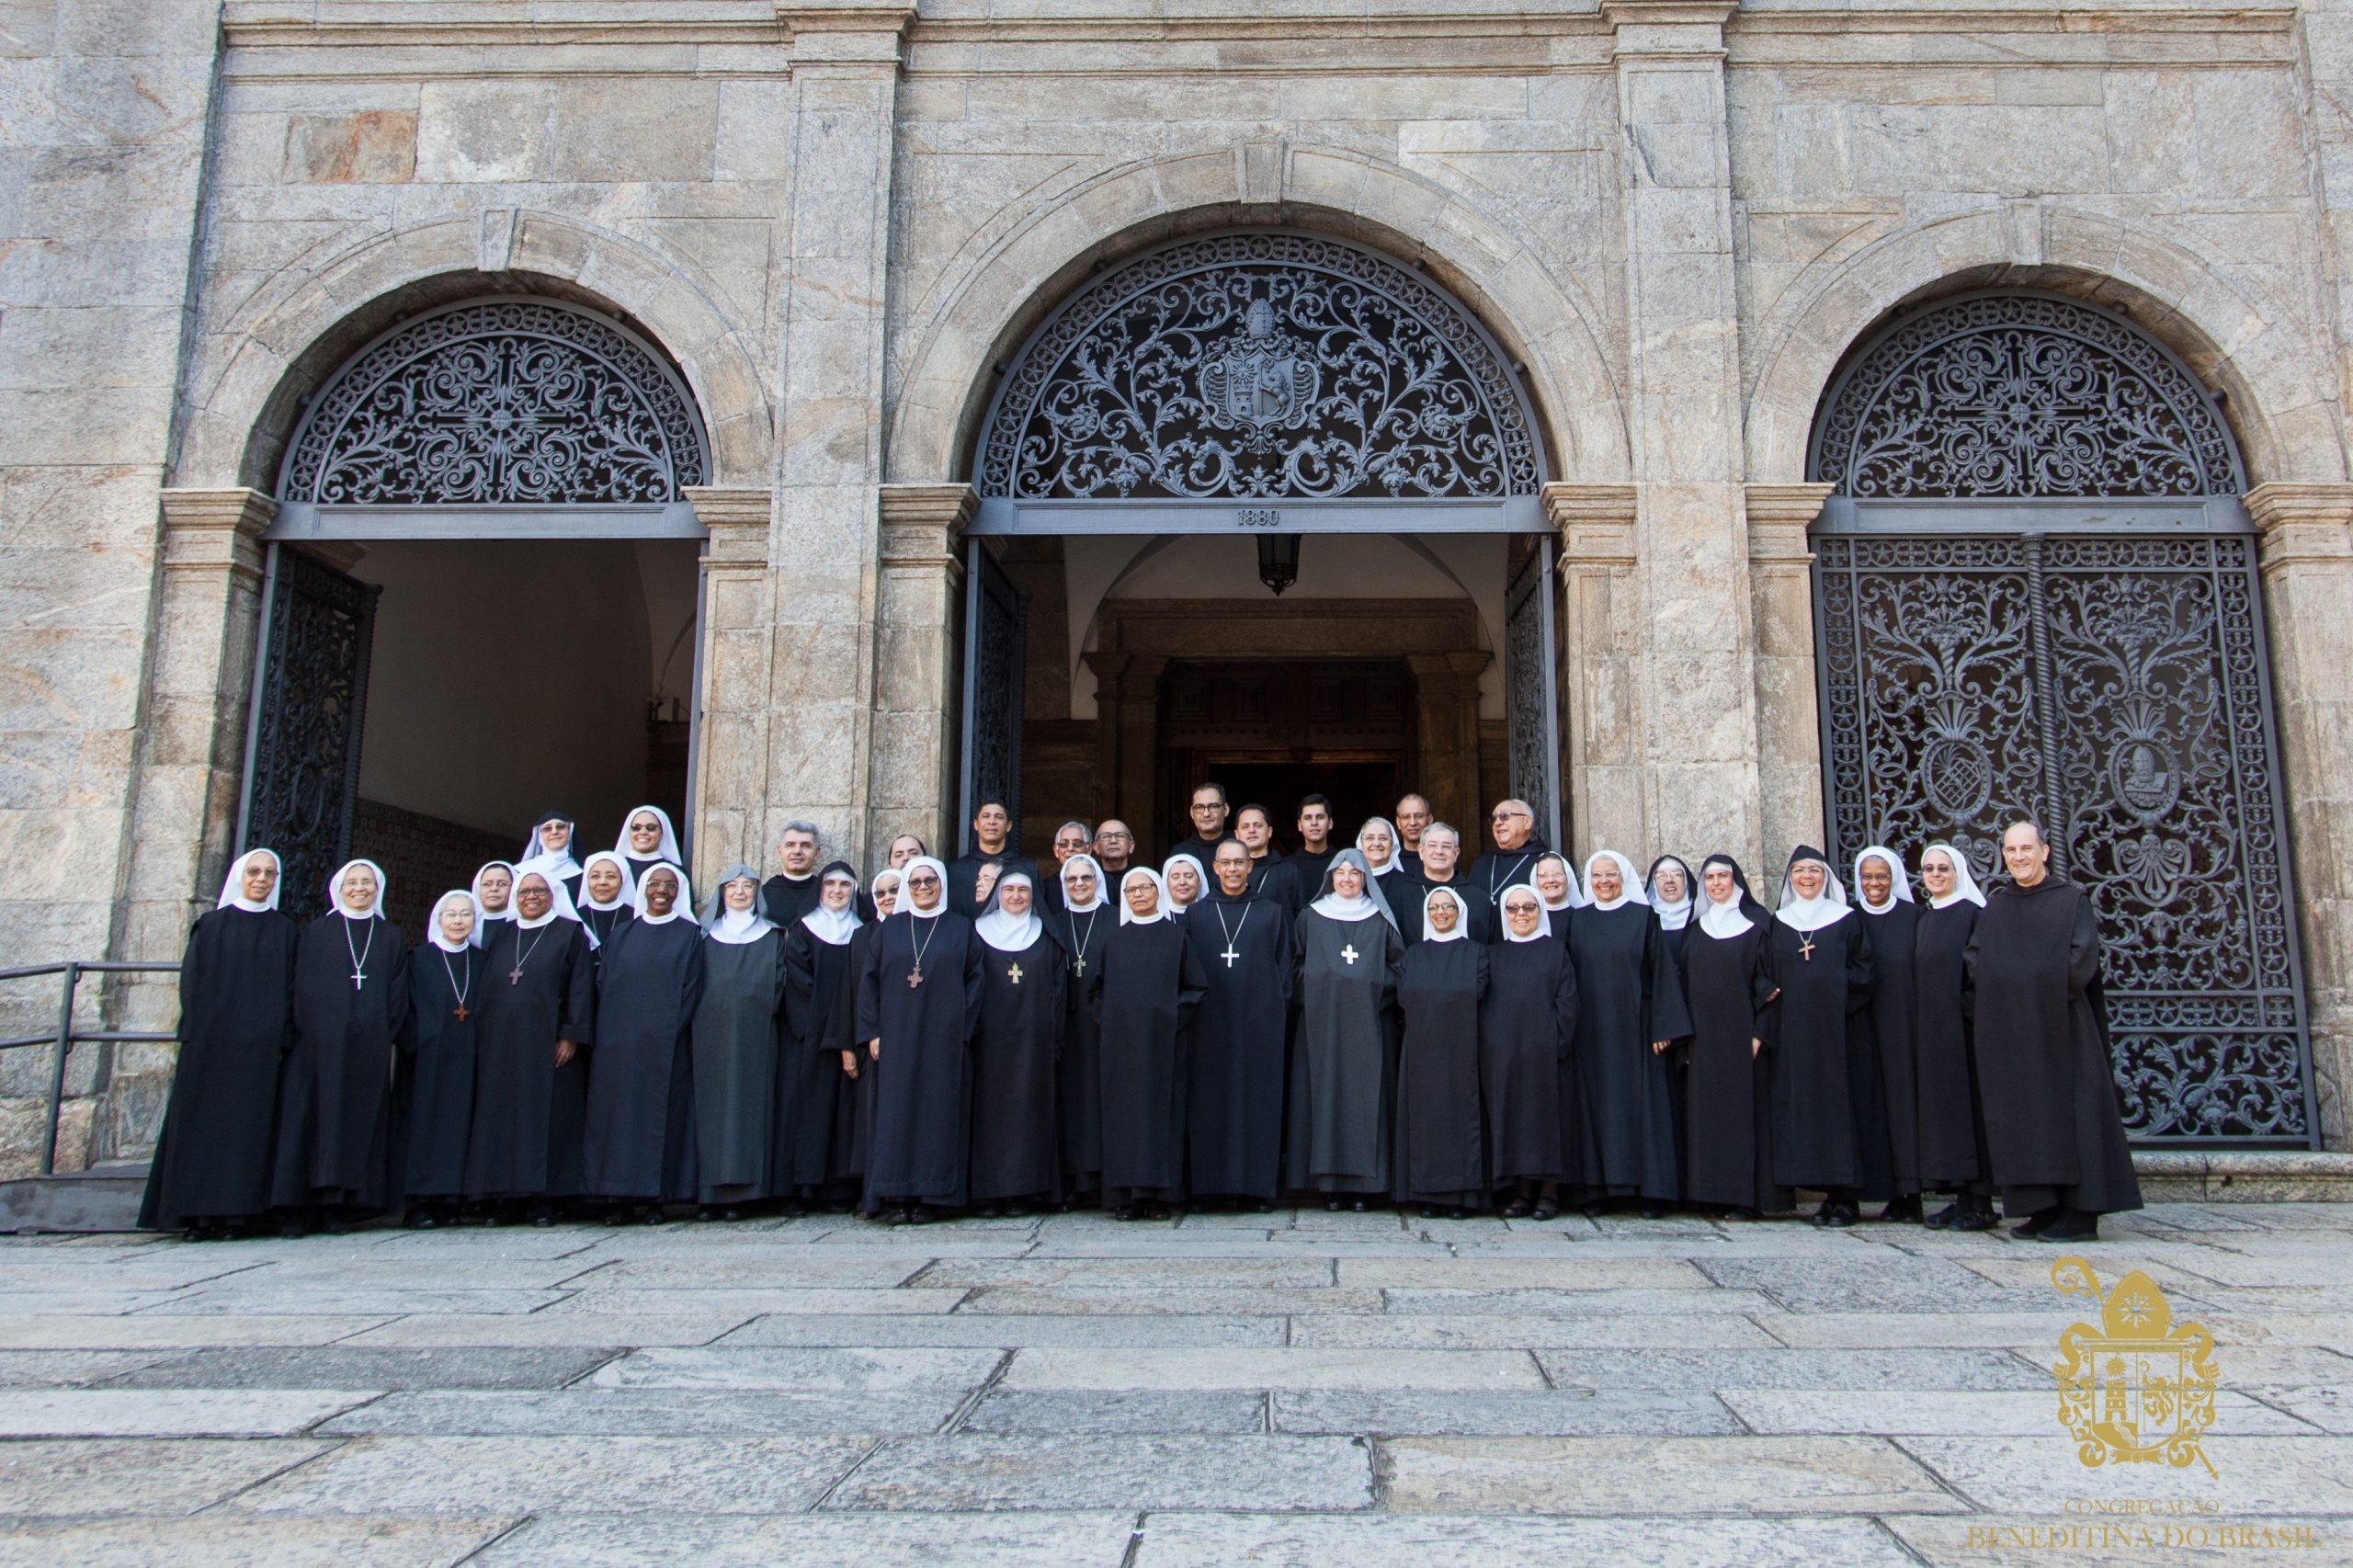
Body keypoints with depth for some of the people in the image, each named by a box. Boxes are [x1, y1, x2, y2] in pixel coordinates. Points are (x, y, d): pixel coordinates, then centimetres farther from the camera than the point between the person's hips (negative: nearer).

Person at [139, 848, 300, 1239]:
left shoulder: (286, 932, 12)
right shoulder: (211, 925, 10)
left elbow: (291, 989, 7)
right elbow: (191, 981, 4)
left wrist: (281, 1041, -4)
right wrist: (192, 1036, -7)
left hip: (260, 1045, 0)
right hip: (210, 1041, 0)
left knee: (250, 1123, -3)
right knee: (204, 1120, -4)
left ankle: (237, 1210, -3)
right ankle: (200, 1213, -3)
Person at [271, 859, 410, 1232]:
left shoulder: (390, 937, 14)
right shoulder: (315, 932, 10)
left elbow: (398, 992, 8)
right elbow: (303, 987, 3)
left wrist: (384, 1037, -4)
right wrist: (315, 1034, -8)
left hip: (370, 1048, 1)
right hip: (320, 1044, -1)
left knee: (361, 1120, -1)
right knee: (314, 1115, -5)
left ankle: (344, 1204, 3)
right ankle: (299, 1208, -2)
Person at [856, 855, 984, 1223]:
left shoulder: (961, 929, 8)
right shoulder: (889, 929, 11)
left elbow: (975, 979, 4)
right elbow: (869, 981, 8)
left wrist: (962, 1028, -5)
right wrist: (872, 1032, -1)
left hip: (943, 1040, -1)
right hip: (896, 1039, 1)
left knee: (938, 1111, -2)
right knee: (896, 1112, -3)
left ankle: (927, 1197, 3)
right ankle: (895, 1196, 0)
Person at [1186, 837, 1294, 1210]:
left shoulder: (1272, 912, 8)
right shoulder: (1196, 914, 10)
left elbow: (1284, 967, 8)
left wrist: (1280, 1016, 0)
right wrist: (1188, 1009, 0)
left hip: (1259, 1021, -1)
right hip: (1210, 1021, 1)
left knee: (1259, 1100, -1)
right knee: (1210, 1101, 1)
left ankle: (1259, 1184, 5)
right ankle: (1211, 1181, 7)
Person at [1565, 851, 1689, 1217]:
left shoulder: (1643, 917, 1)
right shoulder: (1578, 920, 9)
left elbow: (1661, 972, -2)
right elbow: (1570, 974, 10)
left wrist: (1662, 1027, -7)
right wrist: (1570, 1027, 4)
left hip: (1634, 1028, -3)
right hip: (1591, 1030, 3)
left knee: (1641, 1102, -1)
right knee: (1596, 1102, 3)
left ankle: (1652, 1190, 4)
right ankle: (1599, 1187, 7)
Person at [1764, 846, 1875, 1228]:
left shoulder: (1847, 920, 5)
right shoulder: (1779, 924, 12)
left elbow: (1862, 971, 1)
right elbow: (1771, 978, 11)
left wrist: (1835, 989, -13)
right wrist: (1769, 1029, 2)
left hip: (1836, 1027, -3)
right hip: (1793, 1030, 3)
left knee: (1838, 1103, -5)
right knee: (1802, 1105, 0)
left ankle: (1845, 1196, 1)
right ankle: (1830, 1194, 7)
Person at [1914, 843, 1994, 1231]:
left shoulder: (1973, 912, -5)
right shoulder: (1924, 919, 16)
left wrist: (1974, 1013, -18)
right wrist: (1919, 1025, 12)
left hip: (1962, 1025, -7)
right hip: (1930, 1029, 7)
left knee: (1968, 1103, -5)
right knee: (1939, 1105, 6)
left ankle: (1980, 1202, 0)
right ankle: (1960, 1197, 11)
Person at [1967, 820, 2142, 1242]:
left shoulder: (2071, 899, 1)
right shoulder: (1995, 907, 13)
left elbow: (2084, 954, -9)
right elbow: (1975, 962, 7)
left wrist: (2050, 993, -10)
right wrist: (1987, 1005, -6)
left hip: (2060, 1028, -4)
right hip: (2009, 1031, 4)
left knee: (2068, 1112, -5)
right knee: (2022, 1118, 3)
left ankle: (2080, 1213, -2)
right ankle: (2043, 1208, 8)